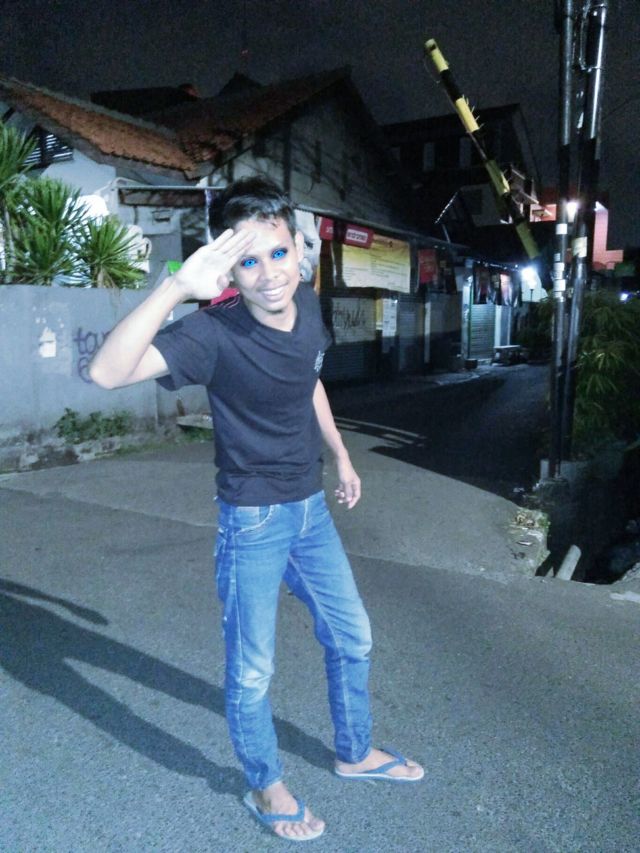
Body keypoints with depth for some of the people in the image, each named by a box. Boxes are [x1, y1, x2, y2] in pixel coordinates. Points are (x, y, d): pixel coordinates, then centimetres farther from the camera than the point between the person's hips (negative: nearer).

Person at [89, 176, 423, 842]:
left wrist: (341, 458, 20)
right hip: (253, 521, -6)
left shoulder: (307, 306, -4)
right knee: (252, 670, 11)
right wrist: (178, 285, -46)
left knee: (351, 637, 21)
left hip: (311, 508, 7)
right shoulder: (215, 332, -24)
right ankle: (266, 788, 41)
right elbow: (108, 372, -39)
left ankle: (355, 753, 48)